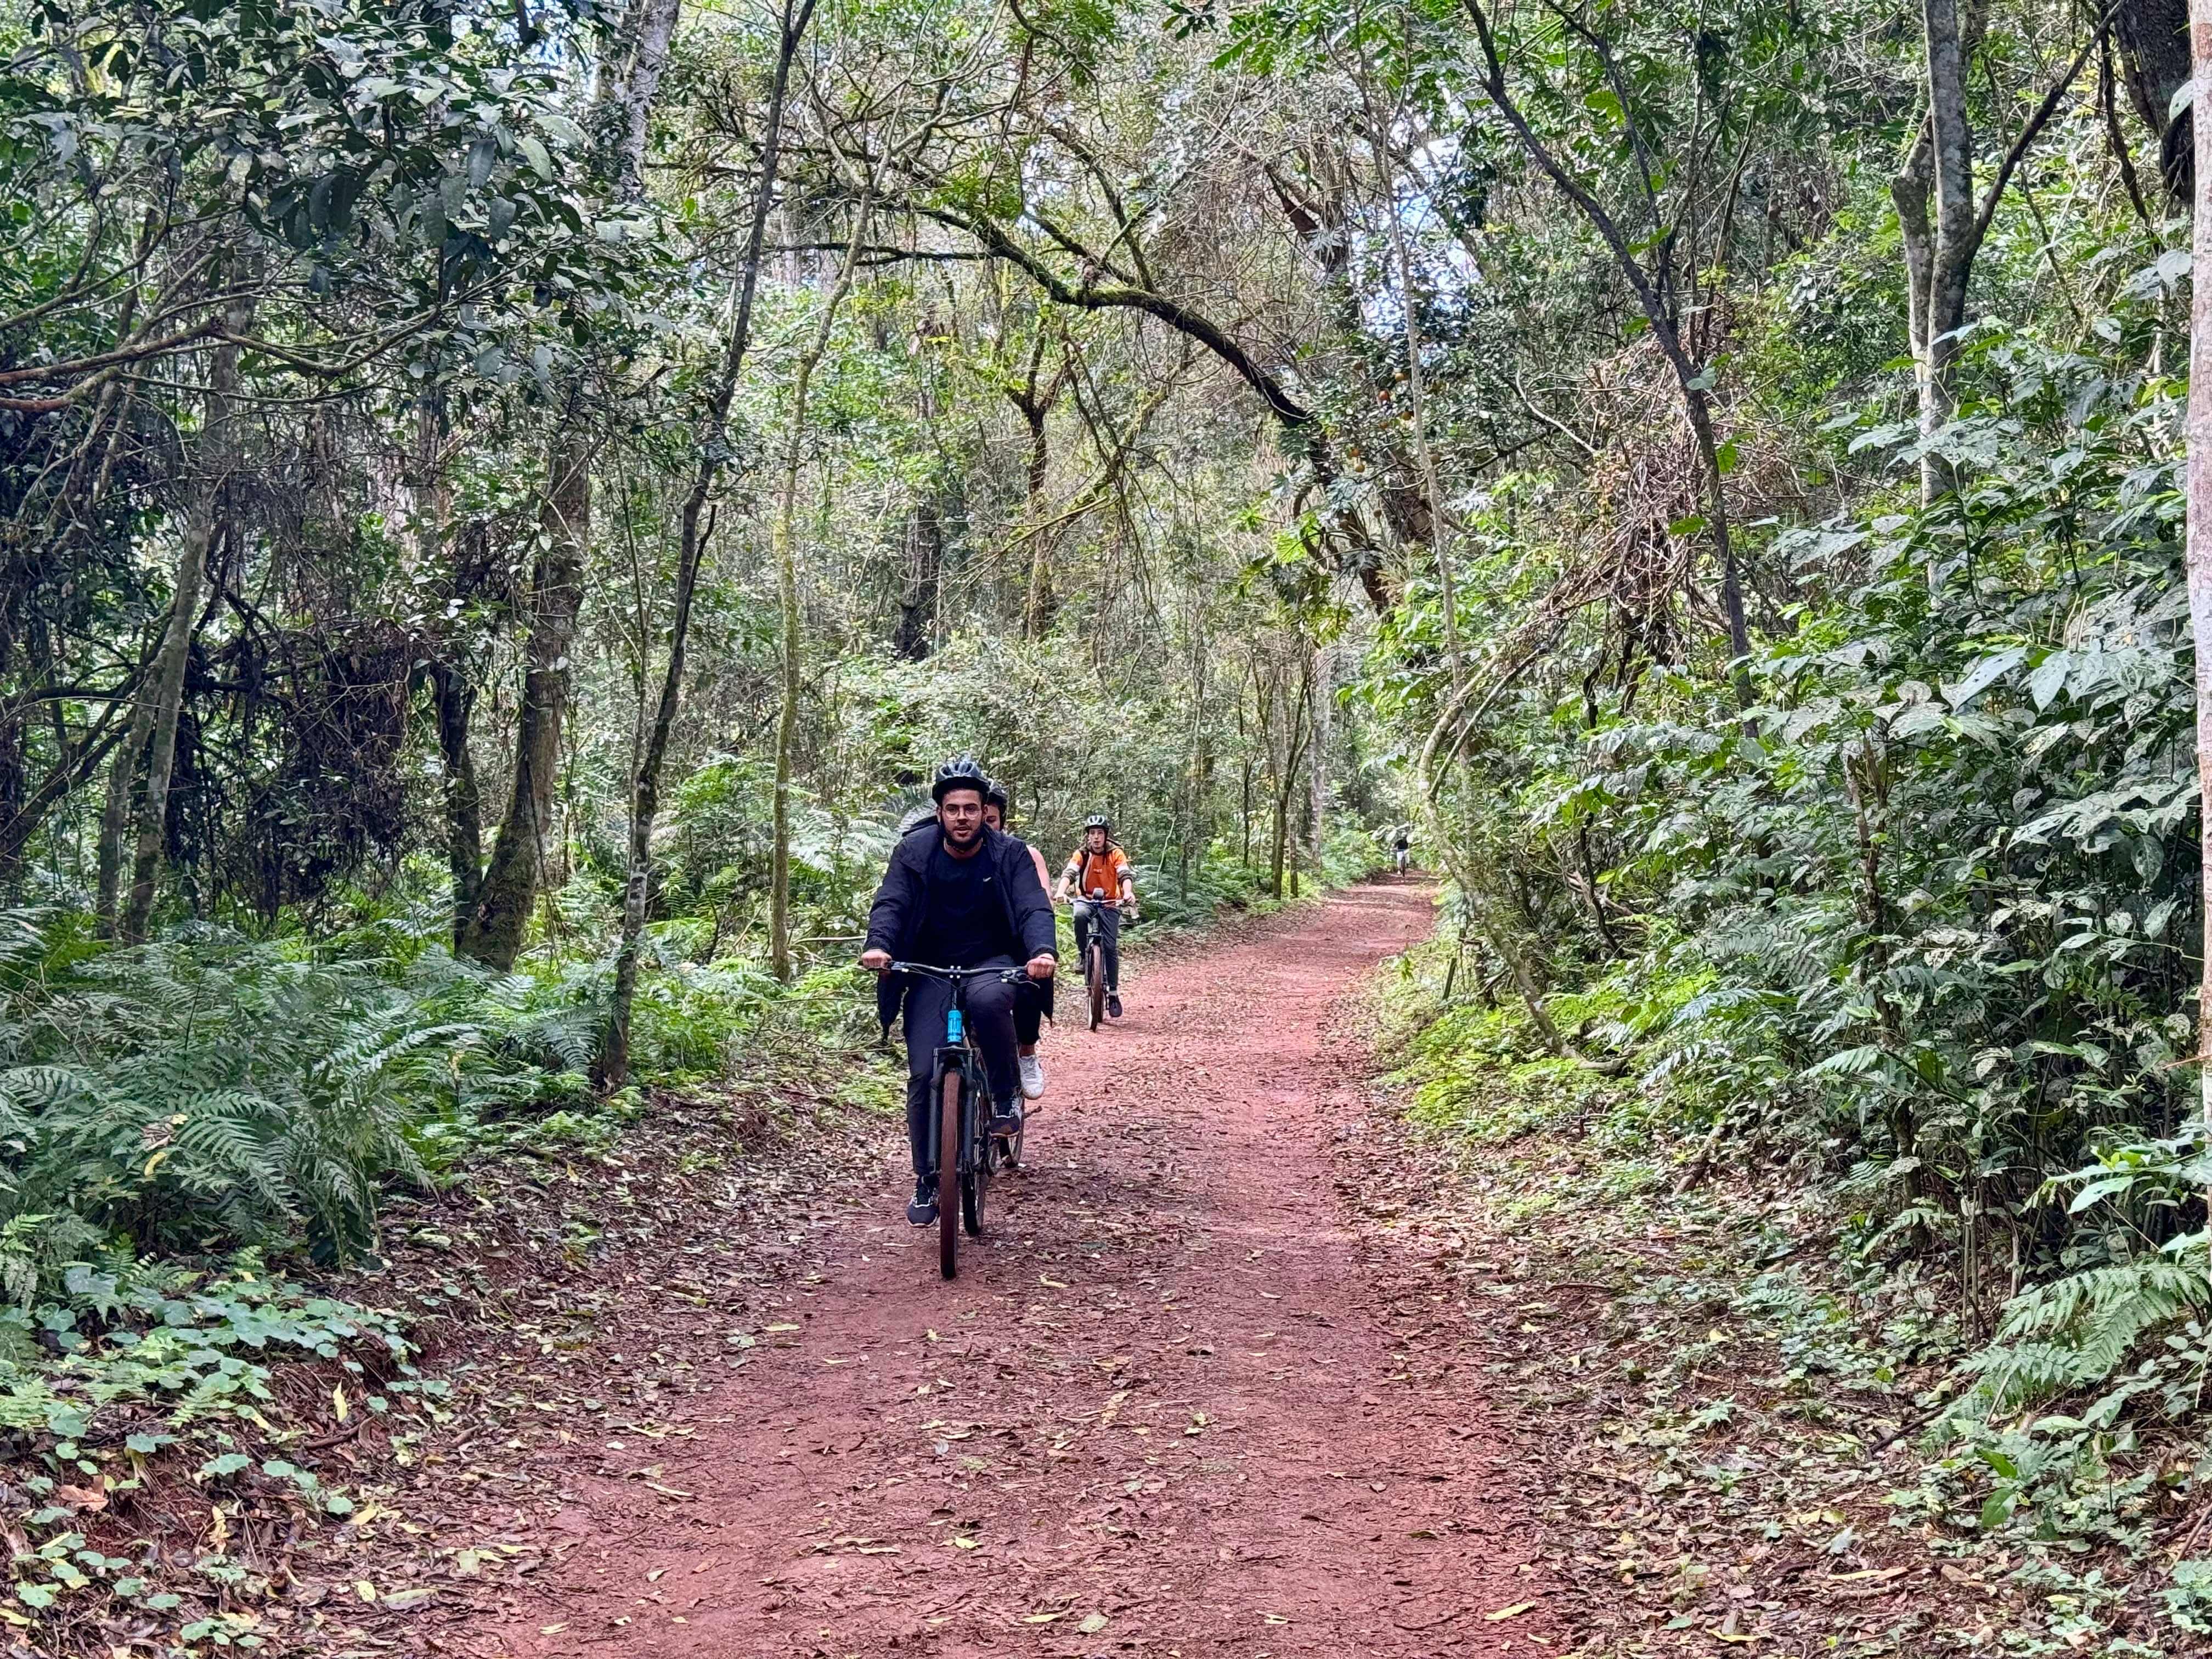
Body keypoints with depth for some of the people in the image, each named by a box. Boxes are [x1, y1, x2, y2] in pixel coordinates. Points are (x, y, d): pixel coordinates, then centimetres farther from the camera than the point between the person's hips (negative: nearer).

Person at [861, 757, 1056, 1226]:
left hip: (992, 964, -1)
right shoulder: (914, 852, -3)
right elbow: (889, 904, -13)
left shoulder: (1010, 854, -6)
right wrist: (878, 945, -35)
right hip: (932, 972, 2)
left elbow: (1035, 909, -16)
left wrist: (1042, 951, -38)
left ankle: (1006, 1093, -15)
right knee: (923, 1075, -10)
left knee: (987, 1000, -39)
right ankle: (928, 1182, 6)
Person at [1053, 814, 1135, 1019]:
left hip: (1110, 903, 0)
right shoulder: (1081, 854, -10)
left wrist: (1128, 894, -46)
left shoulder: (1115, 854, -11)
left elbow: (1125, 876, -24)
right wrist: (1060, 892, -45)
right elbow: (1069, 873, -24)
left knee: (1111, 947, -9)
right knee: (1080, 915, -36)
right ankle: (1083, 954, -15)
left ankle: (1114, 994, -1)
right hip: (1086, 899, 0)